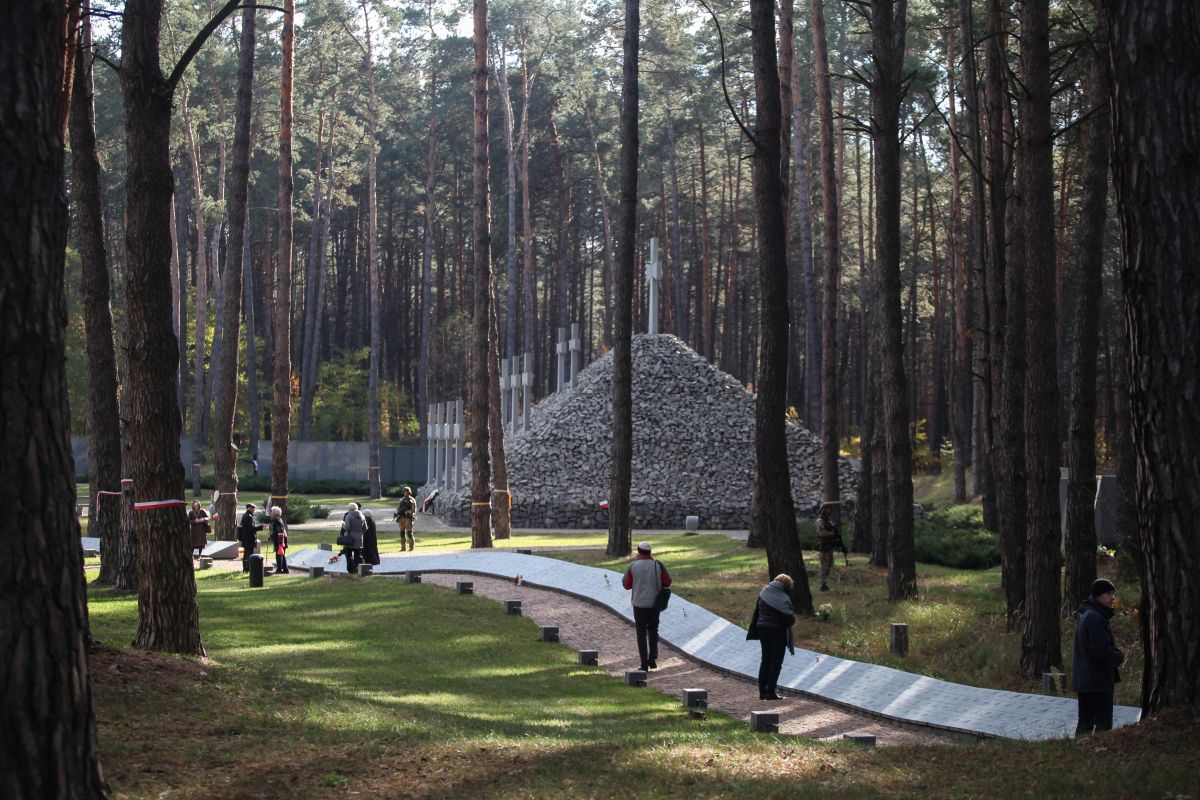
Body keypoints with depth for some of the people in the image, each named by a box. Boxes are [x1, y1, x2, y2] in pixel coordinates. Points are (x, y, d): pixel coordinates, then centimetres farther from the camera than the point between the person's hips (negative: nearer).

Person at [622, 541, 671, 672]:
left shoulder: (633, 567, -9)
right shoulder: (658, 565, -6)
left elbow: (626, 585, -1)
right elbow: (667, 582, -1)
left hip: (639, 603, -1)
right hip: (654, 603, 1)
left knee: (641, 633, 8)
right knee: (653, 630, 21)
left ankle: (644, 664, 5)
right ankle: (653, 658, 9)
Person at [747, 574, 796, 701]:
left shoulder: (763, 593, 2)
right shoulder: (783, 599, -20)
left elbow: (756, 613, 8)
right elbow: (789, 619, -23)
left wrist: (754, 631, 16)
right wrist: (793, 616, 0)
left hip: (762, 630, 6)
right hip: (778, 632, -6)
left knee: (765, 660, 15)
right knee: (776, 661, 4)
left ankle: (762, 691, 15)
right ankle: (770, 691, 3)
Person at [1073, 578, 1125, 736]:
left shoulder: (1084, 615, 15)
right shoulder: (1095, 617, -17)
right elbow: (1100, 649, -23)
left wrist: (1116, 654, 10)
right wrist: (1119, 657, -6)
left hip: (1083, 680, 10)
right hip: (1098, 681, -10)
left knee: (1085, 723, 13)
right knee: (1104, 723, -7)